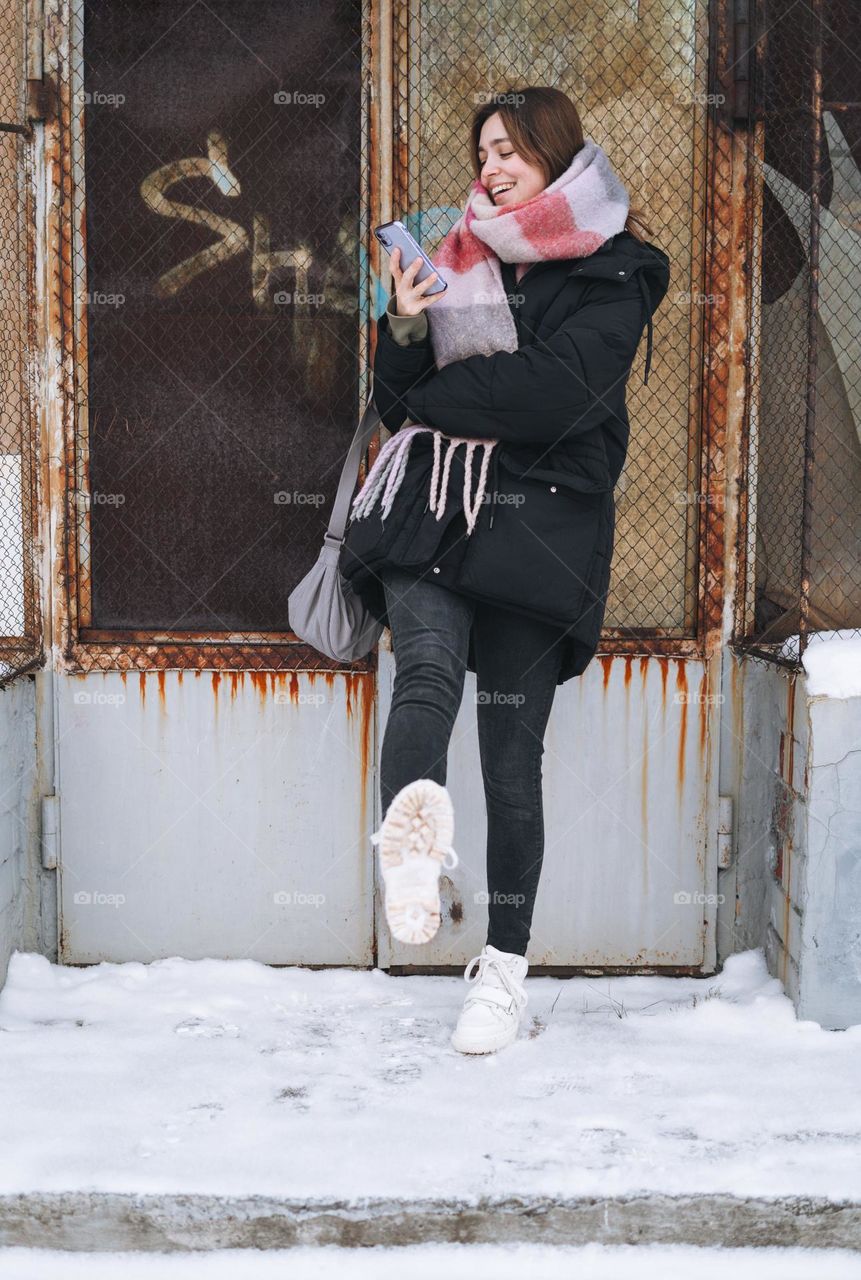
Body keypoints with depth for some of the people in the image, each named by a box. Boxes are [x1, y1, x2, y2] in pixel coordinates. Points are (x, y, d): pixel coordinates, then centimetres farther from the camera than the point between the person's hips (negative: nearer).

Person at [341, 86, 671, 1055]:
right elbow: (401, 405, 17)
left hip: (538, 521, -3)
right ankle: (413, 828, -56)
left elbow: (555, 392, -12)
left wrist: (439, 393, -2)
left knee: (511, 755, -2)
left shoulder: (613, 273, 6)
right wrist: (406, 330, -2)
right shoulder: (464, 261, 21)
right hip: (430, 505, 3)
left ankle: (504, 967, 11)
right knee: (427, 668, -28)